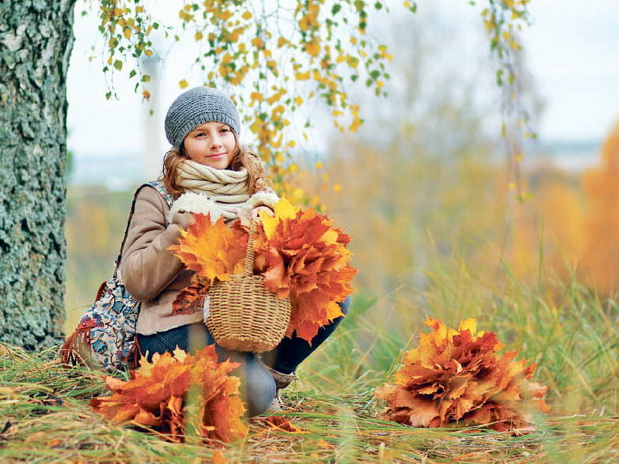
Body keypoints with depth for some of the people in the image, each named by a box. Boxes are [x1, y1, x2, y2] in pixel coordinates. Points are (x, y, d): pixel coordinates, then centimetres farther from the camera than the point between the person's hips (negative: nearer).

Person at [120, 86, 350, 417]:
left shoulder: (255, 193, 15)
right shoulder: (159, 198, 3)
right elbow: (137, 282, -7)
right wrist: (185, 227, -14)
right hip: (179, 328, -5)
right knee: (254, 393, -33)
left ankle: (273, 371, -2)